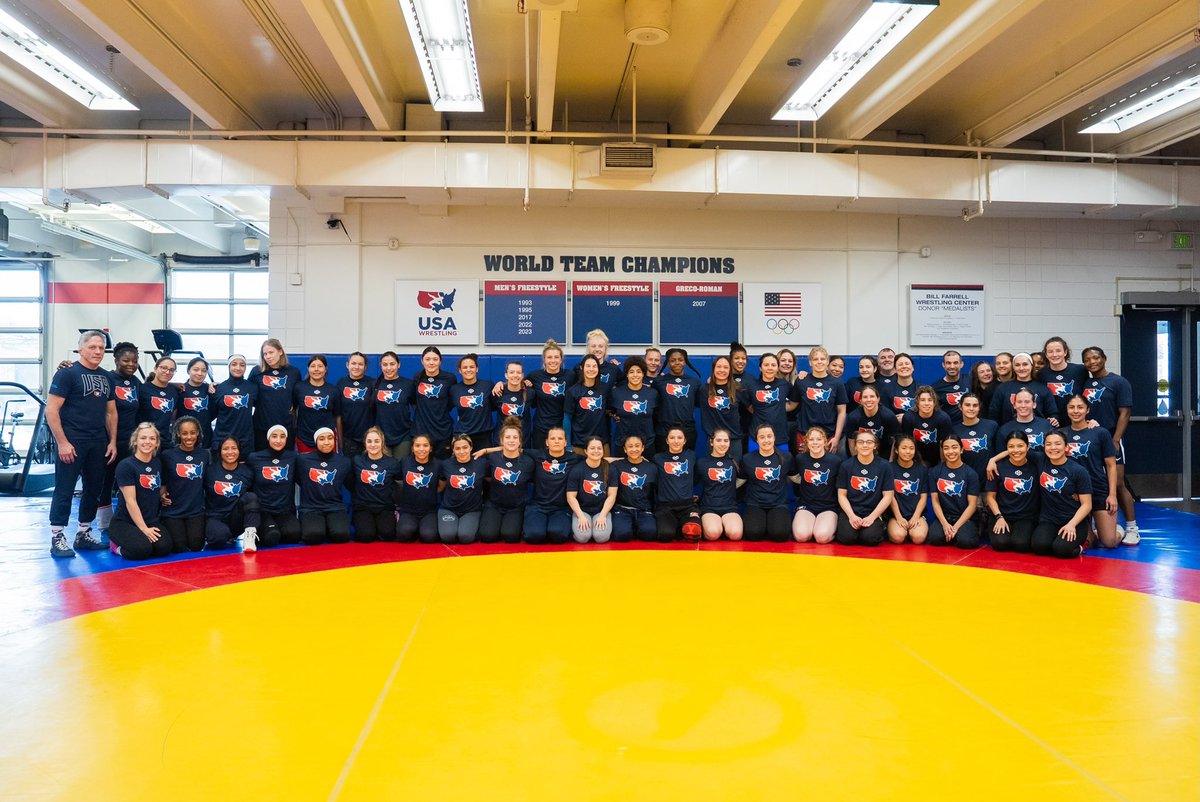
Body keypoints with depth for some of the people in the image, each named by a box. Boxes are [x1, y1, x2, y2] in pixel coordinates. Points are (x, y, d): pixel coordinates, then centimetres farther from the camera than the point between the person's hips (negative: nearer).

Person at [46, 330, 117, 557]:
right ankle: (57, 538, 3)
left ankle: (83, 534, 22)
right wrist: (62, 442, -15)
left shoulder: (106, 377, 14)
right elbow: (51, 410, -10)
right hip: (72, 442, -6)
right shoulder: (67, 373, -6)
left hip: (99, 444, 7)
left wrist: (112, 441, 10)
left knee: (94, 489, 10)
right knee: (64, 490, -3)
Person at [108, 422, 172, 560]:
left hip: (151, 522, 5)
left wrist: (163, 496, 5)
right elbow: (130, 501, -14)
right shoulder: (126, 465, -10)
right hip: (124, 522, -5)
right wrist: (144, 529, -17)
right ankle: (117, 544, 1)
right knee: (141, 550, -32)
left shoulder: (158, 464, 10)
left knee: (164, 547, -25)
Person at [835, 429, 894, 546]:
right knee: (847, 538, -25)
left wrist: (872, 517, -10)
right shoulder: (846, 466, 3)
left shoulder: (884, 466, 1)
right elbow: (842, 495, 3)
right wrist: (851, 516, -12)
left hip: (874, 513, 0)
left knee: (870, 538, -27)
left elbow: (888, 496, 0)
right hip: (850, 512, 0)